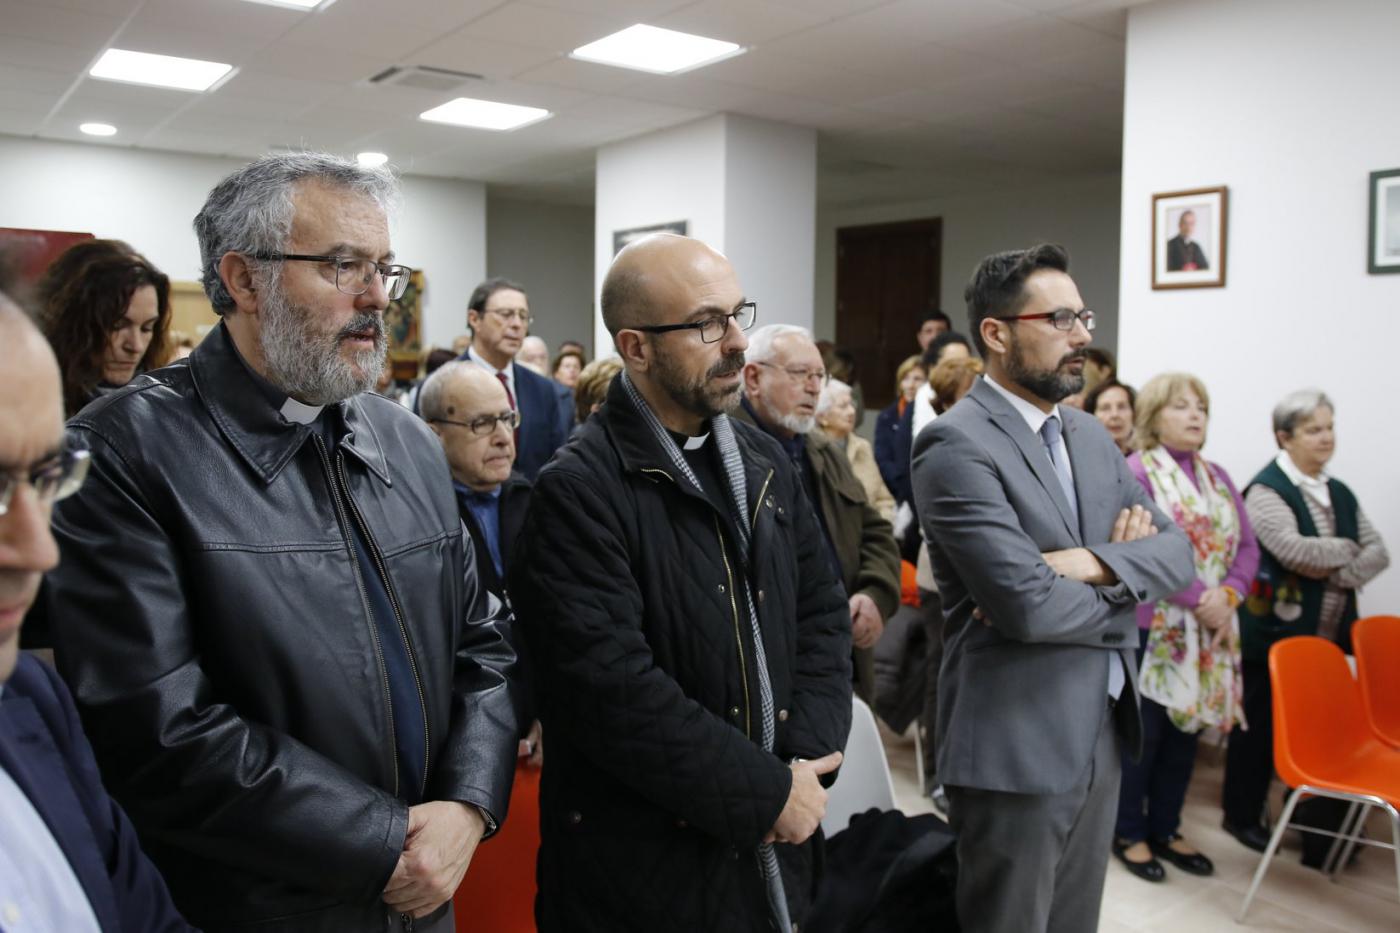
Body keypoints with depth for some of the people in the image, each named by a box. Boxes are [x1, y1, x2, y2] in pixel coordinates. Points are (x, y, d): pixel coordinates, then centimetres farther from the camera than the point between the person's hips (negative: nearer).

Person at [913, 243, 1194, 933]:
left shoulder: (1087, 433, 10)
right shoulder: (956, 445, -17)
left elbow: (1175, 552, 3)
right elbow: (1027, 604, -25)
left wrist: (1094, 562, -17)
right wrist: (1126, 590, -6)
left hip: (1101, 733, 8)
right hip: (1015, 746, -7)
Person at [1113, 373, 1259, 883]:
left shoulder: (1218, 476, 12)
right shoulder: (1135, 471, -10)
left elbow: (1247, 547, 7)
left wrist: (1226, 596, -10)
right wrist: (1198, 600, -20)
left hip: (1208, 628, 7)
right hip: (1150, 625, -6)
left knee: (1186, 729, 14)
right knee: (1141, 732, 4)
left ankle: (1165, 828, 29)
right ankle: (1130, 833, 20)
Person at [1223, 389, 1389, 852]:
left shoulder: (1339, 492, 13)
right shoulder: (1266, 489, -11)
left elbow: (1379, 552, 7)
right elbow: (1295, 551, -24)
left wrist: (1339, 573, -12)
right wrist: (1348, 549, -7)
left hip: (1327, 635, 7)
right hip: (1273, 634, -6)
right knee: (1260, 725, 4)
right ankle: (1242, 816, 19)